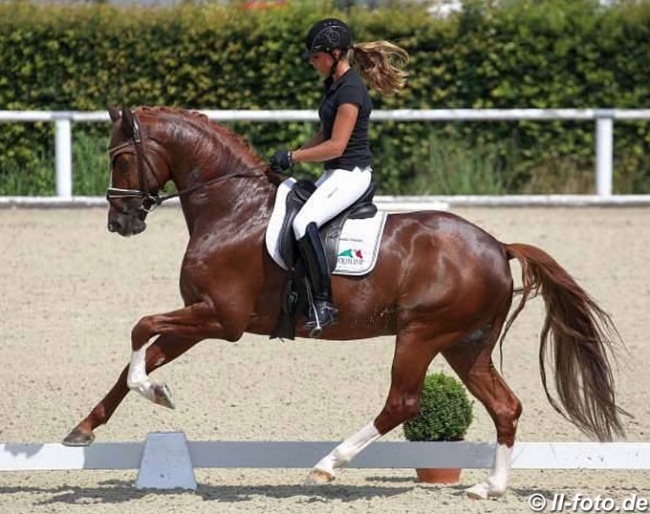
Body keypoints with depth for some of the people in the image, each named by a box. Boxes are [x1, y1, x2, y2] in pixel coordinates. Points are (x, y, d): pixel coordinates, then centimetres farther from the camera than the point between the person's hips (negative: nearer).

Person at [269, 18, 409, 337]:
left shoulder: (350, 90, -17)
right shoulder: (334, 84, 13)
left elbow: (336, 145, -21)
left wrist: (293, 157, -14)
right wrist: (291, 156, 9)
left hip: (350, 174, -11)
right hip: (335, 174, 11)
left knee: (303, 222, -30)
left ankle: (323, 303, -29)